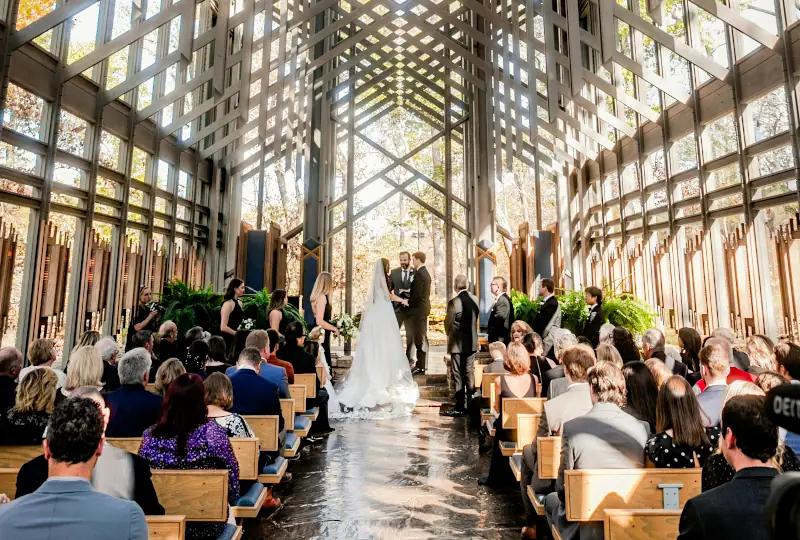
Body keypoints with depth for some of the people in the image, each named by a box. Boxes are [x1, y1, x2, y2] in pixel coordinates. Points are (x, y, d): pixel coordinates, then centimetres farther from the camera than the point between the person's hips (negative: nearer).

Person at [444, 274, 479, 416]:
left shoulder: (454, 302, -19)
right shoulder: (475, 299, 0)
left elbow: (448, 323, -11)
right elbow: (477, 317, 7)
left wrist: (449, 335, 9)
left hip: (457, 344, -6)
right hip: (472, 342, 6)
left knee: (458, 376, 3)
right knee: (469, 374, 15)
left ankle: (460, 408, 7)